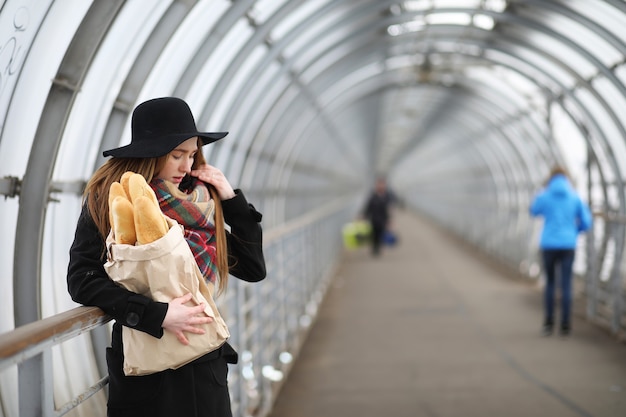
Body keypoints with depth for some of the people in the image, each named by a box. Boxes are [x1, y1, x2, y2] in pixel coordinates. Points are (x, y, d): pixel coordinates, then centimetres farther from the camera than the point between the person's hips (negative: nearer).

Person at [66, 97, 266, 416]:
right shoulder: (106, 200, -6)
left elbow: (253, 268, 7)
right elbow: (81, 279, -16)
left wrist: (231, 200, -1)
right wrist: (157, 315, -24)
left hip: (205, 366, 5)